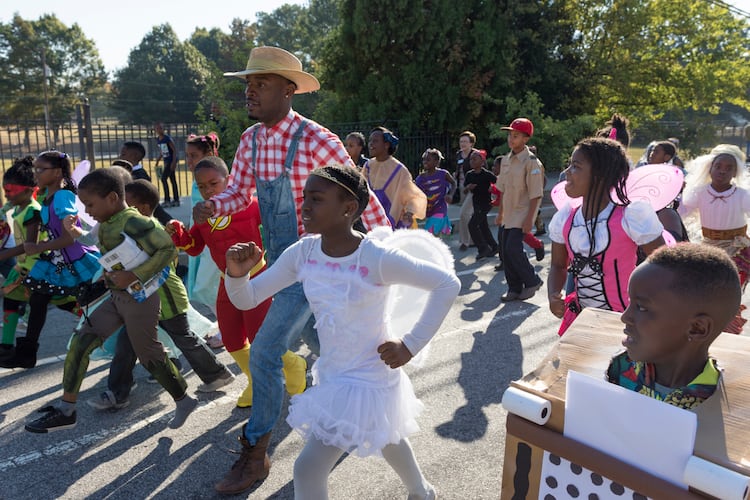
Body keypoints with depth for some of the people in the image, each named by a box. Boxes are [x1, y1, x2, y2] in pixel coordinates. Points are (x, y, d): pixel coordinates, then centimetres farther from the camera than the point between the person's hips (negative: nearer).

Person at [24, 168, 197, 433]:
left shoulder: (134, 222, -22)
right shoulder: (106, 224, 6)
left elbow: (168, 249, -27)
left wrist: (133, 276, -29)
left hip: (139, 298, -9)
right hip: (117, 297, 9)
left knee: (149, 356, 4)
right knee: (80, 342, 5)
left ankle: (184, 401, 25)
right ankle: (66, 410, 15)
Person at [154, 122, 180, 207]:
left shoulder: (167, 138, -14)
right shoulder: (158, 140, 9)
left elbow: (175, 150, -14)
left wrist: (174, 162, -19)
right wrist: (157, 161, 14)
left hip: (171, 160, -8)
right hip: (166, 161, 8)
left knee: (164, 178, -11)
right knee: (172, 180, 10)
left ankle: (167, 200, -6)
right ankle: (176, 200, 15)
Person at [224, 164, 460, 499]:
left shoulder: (376, 258, -27)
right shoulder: (302, 253, -11)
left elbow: (448, 284, -19)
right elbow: (247, 299, -6)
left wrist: (411, 345, -18)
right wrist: (237, 274, -28)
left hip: (366, 380, -7)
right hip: (331, 375, 7)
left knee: (308, 469, -6)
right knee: (384, 437, 31)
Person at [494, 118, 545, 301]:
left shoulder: (531, 162, -14)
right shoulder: (506, 160, 9)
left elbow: (535, 195, -15)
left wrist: (529, 219, -19)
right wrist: (500, 213, 16)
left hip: (522, 215, -7)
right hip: (509, 214, 8)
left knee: (513, 249, -14)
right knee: (505, 250, 7)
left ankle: (532, 281, 8)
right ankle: (514, 288, 20)